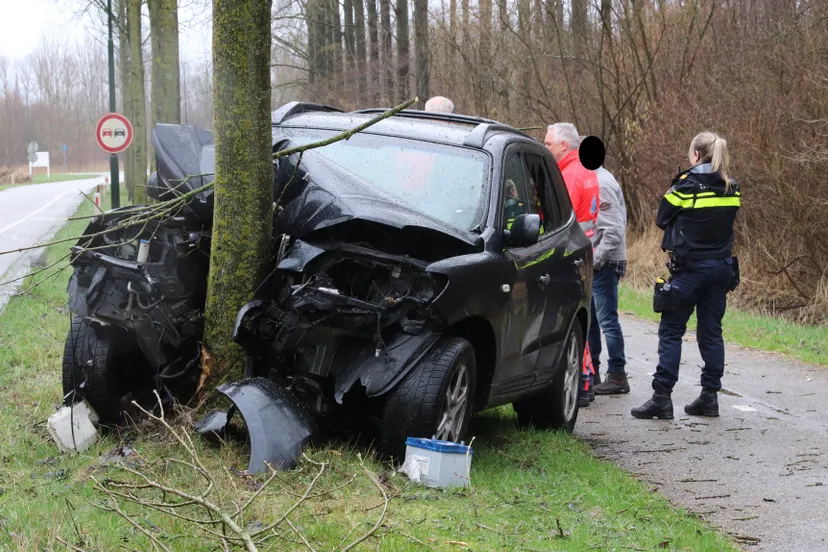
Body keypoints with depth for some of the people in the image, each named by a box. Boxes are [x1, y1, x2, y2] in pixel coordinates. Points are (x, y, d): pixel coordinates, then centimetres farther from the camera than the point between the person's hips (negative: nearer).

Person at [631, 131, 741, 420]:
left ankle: (662, 397, -4)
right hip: (722, 267, 6)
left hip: (690, 268, -6)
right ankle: (710, 396, 13)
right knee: (711, 331, 11)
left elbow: (662, 219, -2)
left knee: (671, 331, 0)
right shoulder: (732, 190, 4)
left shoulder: (687, 186, -12)